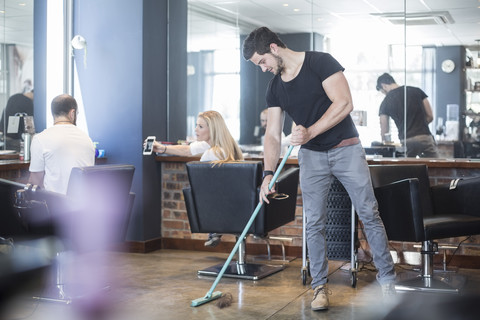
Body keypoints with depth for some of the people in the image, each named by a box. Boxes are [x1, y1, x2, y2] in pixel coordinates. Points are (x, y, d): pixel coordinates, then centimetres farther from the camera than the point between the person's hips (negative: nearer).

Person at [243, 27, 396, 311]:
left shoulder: (320, 62, -13)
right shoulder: (275, 88, 3)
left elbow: (344, 103, -21)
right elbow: (273, 135, 1)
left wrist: (310, 132, -28)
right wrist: (268, 174, -12)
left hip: (347, 149, -4)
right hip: (311, 156, 4)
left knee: (369, 213, -2)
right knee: (314, 223, 0)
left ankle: (388, 281, 9)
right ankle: (320, 286, 10)